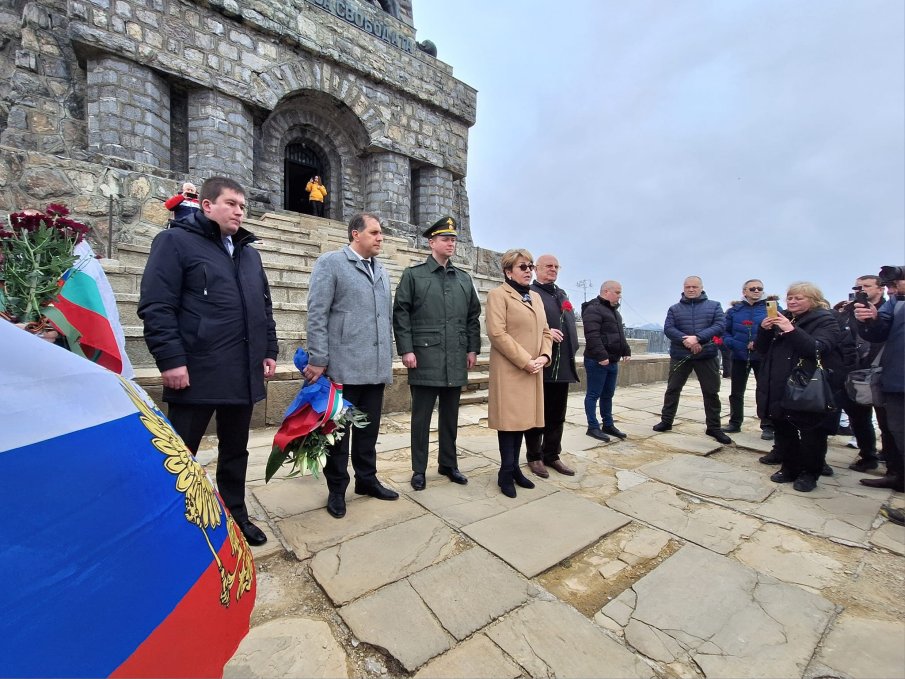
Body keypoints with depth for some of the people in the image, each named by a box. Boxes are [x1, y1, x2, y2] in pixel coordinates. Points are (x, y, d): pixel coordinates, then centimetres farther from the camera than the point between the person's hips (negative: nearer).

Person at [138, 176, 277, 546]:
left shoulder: (249, 252, 17)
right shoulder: (175, 241, -2)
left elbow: (264, 306, 19)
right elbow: (156, 306, -10)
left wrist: (269, 350, 11)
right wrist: (171, 359, -16)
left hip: (243, 374, 6)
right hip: (196, 373, -6)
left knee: (235, 451, 17)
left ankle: (236, 515, 33)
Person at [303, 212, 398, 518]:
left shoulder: (381, 271, 16)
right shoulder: (330, 263, -3)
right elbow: (316, 314, -9)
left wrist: (388, 358, 14)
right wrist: (318, 360, -13)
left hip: (376, 367, 6)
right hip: (343, 366, -6)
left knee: (369, 428, 15)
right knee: (338, 429, 8)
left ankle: (366, 479, 32)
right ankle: (337, 489, 24)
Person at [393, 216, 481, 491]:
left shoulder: (464, 278, 14)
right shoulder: (413, 274, 2)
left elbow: (473, 316, 14)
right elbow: (400, 314, -3)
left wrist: (472, 349, 7)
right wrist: (406, 350, -10)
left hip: (456, 360, 4)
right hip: (424, 358, -4)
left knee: (450, 415, 13)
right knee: (421, 416, 5)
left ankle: (449, 464, 28)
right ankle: (419, 469, 19)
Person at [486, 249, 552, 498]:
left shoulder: (536, 297, 18)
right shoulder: (498, 294, -6)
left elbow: (545, 331, 17)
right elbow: (497, 334, -16)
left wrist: (544, 356, -3)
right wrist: (525, 361, -17)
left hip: (533, 370, 7)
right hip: (510, 370, -7)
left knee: (523, 417, 11)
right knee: (509, 418, -1)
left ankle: (515, 468, 23)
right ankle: (506, 473, 12)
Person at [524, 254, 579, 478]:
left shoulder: (562, 295, 21)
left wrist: (572, 351, 14)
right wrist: (544, 332, -21)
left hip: (563, 366, 7)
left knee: (557, 416, 15)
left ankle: (552, 455, 29)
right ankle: (535, 457, 20)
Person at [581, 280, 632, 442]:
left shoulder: (614, 311, 20)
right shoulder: (593, 309, -12)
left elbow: (620, 334, 28)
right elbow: (592, 336, -22)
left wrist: (626, 351, 18)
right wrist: (601, 356, -26)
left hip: (612, 361, 10)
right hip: (597, 361, -9)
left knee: (608, 395, 15)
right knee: (593, 395, -1)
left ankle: (608, 425, 24)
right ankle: (593, 427, 6)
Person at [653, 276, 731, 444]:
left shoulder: (714, 306, 7)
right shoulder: (674, 309, 7)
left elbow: (720, 325, -7)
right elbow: (668, 329, -5)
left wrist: (697, 338, -21)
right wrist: (686, 341, -21)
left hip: (707, 356, 0)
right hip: (680, 356, 0)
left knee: (711, 392, 6)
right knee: (672, 389, 7)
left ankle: (714, 427, 19)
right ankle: (666, 421, 19)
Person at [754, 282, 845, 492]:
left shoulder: (825, 321, -5)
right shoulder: (782, 319, 12)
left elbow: (817, 349, -22)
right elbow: (762, 350, 8)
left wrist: (792, 331, -32)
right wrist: (764, 330, -9)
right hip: (779, 388, 6)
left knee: (811, 433, 4)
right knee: (783, 429, 12)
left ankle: (809, 473, 20)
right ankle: (790, 467, 27)